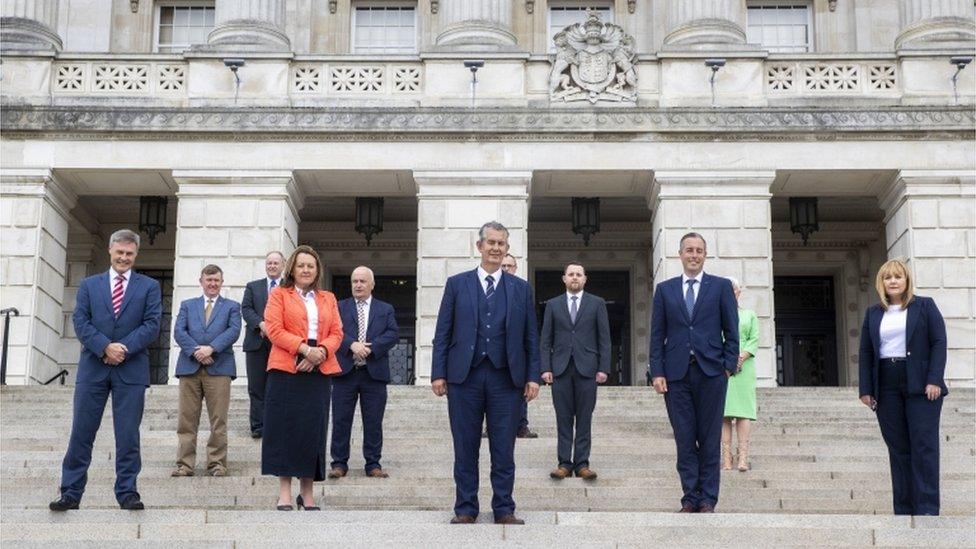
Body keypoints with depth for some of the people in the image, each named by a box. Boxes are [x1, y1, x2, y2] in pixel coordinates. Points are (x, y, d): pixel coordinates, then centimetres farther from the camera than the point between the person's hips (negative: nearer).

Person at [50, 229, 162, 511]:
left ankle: (127, 492, 7)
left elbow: (152, 324, -2)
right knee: (81, 432, 1)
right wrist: (105, 347, -13)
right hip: (93, 368, 1)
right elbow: (80, 322, 1)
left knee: (128, 435, 1)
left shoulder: (149, 287, 8)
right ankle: (71, 493, 7)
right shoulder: (89, 285, 12)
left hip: (131, 369, -1)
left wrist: (124, 349, -14)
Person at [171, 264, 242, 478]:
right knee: (187, 420, 0)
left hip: (219, 367, -1)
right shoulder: (187, 305, 19)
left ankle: (217, 464, 2)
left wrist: (211, 348, -15)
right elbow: (178, 331, 5)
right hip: (190, 367, 1)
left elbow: (234, 330, -1)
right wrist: (195, 351, -11)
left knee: (218, 421, -3)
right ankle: (185, 464, 3)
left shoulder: (231, 306, 15)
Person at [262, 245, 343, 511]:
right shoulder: (279, 295, 8)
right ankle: (284, 493, 0)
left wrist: (321, 352, -11)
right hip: (286, 369, -3)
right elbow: (274, 330, -5)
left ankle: (307, 494, 9)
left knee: (313, 429, 2)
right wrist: (305, 349, -15)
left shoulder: (328, 299, 19)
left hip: (319, 371, 3)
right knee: (285, 429, -4)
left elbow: (337, 333, 10)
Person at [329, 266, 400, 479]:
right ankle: (339, 463, 10)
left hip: (374, 372, 0)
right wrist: (352, 345, -20)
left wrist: (370, 348, -14)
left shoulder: (386, 309, 13)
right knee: (341, 420, 2)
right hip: (345, 371, 0)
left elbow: (393, 334, -1)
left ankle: (373, 464, 11)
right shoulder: (340, 307, 11)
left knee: (374, 422, 3)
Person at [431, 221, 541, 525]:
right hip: (465, 375, 0)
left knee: (503, 449, 3)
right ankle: (465, 509, 12)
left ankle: (504, 509, 11)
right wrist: (438, 373, -3)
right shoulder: (457, 284, 7)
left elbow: (530, 337, 9)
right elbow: (442, 333, 5)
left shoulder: (521, 288, 10)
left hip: (506, 378, 1)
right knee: (465, 447, 4)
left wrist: (532, 376, 0)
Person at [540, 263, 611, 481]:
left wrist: (603, 368, -4)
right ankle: (564, 463, 5)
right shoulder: (553, 304, 11)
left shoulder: (597, 303, 8)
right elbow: (546, 339, 9)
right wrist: (546, 368, -1)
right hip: (560, 368, 1)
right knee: (563, 419, 2)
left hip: (586, 368, -1)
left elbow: (604, 338, 4)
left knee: (584, 419, 0)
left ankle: (582, 463, 4)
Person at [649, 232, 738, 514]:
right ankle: (690, 498, 7)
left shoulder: (721, 287, 8)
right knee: (684, 440, 2)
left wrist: (729, 366, -3)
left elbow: (731, 331, 6)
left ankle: (707, 500, 7)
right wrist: (657, 372, 0)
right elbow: (657, 334, 8)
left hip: (711, 373, -1)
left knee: (709, 440, 1)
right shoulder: (665, 289, 12)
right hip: (676, 374, 1)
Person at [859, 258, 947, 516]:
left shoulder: (925, 306, 5)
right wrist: (866, 389, 2)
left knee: (924, 445, -6)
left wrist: (934, 380, -12)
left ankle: (927, 509, -5)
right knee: (897, 449, 2)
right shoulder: (873, 313, 13)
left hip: (920, 386, -3)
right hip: (886, 388, 3)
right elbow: (865, 353, 11)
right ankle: (903, 509, 5)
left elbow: (939, 343, -2)